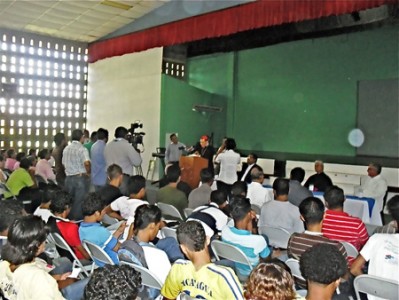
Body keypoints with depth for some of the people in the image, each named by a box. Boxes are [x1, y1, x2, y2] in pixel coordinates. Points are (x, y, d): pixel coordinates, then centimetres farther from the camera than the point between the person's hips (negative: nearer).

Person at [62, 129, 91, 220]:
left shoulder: (66, 149, 9)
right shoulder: (82, 149, -12)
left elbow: (64, 163, 17)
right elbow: (87, 162, -26)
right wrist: (88, 172, -11)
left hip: (68, 178, 6)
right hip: (80, 178, -6)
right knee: (80, 201, 0)